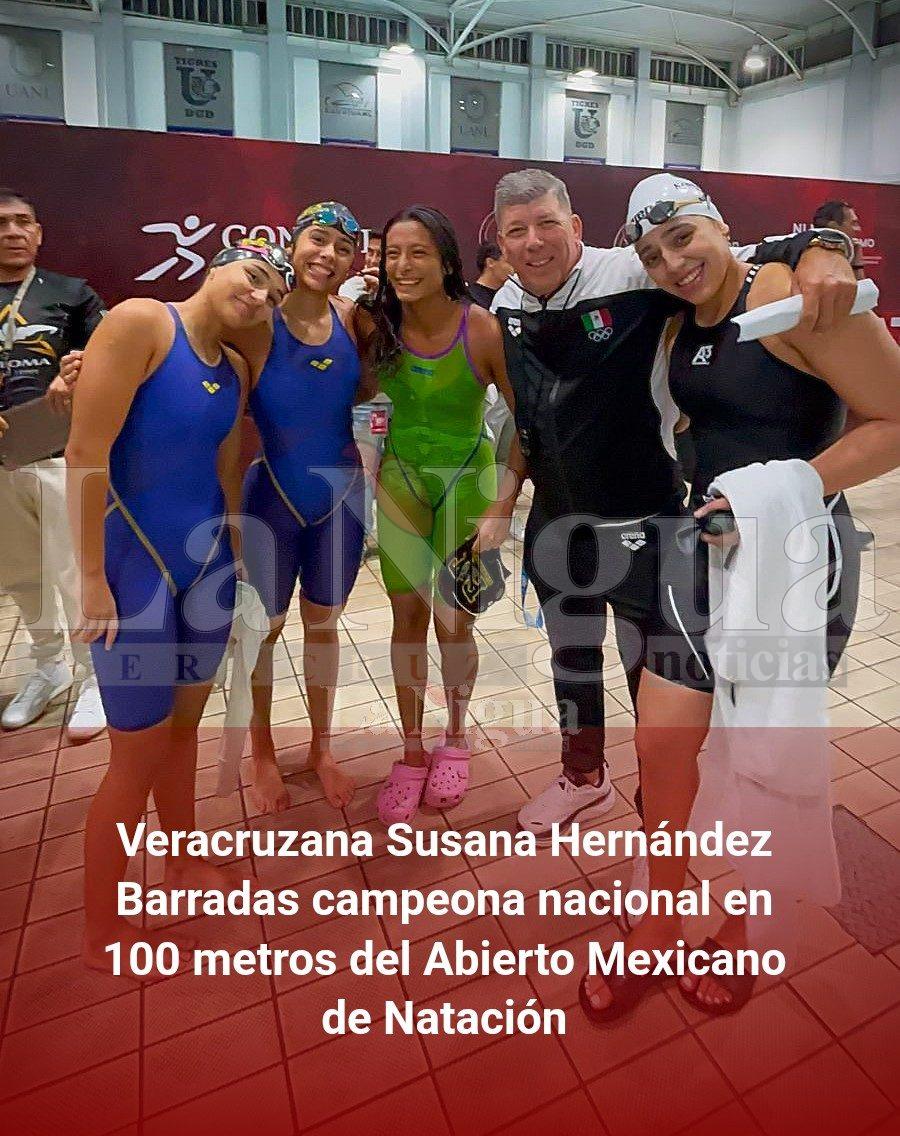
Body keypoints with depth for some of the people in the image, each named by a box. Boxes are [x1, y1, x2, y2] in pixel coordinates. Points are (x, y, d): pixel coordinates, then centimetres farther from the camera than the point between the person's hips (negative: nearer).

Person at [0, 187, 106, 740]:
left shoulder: (72, 293, 6)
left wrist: (76, 378, -18)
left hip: (64, 451, -3)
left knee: (75, 572, -3)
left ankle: (94, 679, 11)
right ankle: (50, 667, 30)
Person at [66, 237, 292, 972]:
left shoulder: (235, 369, 8)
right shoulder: (139, 322, -13)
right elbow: (85, 453, -18)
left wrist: (236, 559, 14)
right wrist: (93, 578, -18)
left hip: (207, 560, 7)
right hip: (135, 561, -7)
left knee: (185, 724, 19)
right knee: (142, 749, 2)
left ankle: (184, 865, 40)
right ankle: (101, 932, 24)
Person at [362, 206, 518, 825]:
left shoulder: (483, 329, -17)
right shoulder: (378, 326, -7)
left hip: (466, 483, -2)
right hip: (400, 483, 3)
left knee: (454, 624, 3)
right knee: (408, 618, 6)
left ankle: (455, 739, 30)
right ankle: (412, 751, 24)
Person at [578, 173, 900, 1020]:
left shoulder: (791, 298, -14)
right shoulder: (681, 323, 8)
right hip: (704, 547, 7)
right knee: (662, 741, 9)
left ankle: (741, 932, 39)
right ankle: (658, 925, 33)